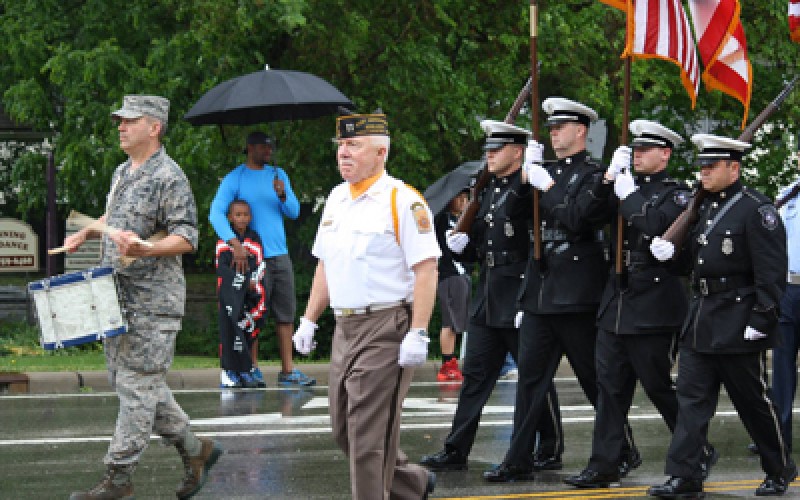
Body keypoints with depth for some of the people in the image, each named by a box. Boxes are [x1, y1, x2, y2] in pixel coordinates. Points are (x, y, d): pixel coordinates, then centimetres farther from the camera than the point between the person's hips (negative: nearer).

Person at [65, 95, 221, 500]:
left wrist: (145, 249, -32)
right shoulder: (122, 173, 15)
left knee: (137, 387, -7)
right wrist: (86, 233, 17)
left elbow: (186, 238, -17)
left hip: (152, 302, -9)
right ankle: (195, 450, 22)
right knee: (128, 383, 12)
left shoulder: (169, 177, -12)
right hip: (117, 297, 9)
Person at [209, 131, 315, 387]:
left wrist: (283, 196, -11)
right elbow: (216, 213, -14)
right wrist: (234, 243, -26)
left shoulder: (278, 175, 15)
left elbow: (294, 212, 11)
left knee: (286, 313, 4)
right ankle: (253, 368, 4)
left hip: (280, 254, 6)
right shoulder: (235, 179, -3)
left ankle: (288, 370, 7)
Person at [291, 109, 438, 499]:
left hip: (386, 329, -8)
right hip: (344, 328, 8)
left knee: (370, 433, -7)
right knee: (343, 428, 14)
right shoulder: (337, 198, 14)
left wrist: (418, 335, -21)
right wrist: (309, 320, 17)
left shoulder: (402, 200, -10)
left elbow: (426, 269, -15)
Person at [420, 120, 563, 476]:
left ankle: (551, 449, 15)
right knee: (475, 375, 8)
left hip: (520, 298, -8)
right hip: (487, 299, 8)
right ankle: (455, 452, 10)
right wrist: (462, 244, 2)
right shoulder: (488, 192, 15)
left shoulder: (528, 189, -10)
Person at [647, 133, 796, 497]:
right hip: (700, 323, 7)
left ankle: (780, 470, 21)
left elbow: (771, 272, -16)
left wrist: (760, 320, -20)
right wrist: (672, 252, -1)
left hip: (737, 326, -7)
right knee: (691, 399, 3)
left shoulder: (756, 210, -12)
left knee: (754, 402, 5)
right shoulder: (705, 207, 12)